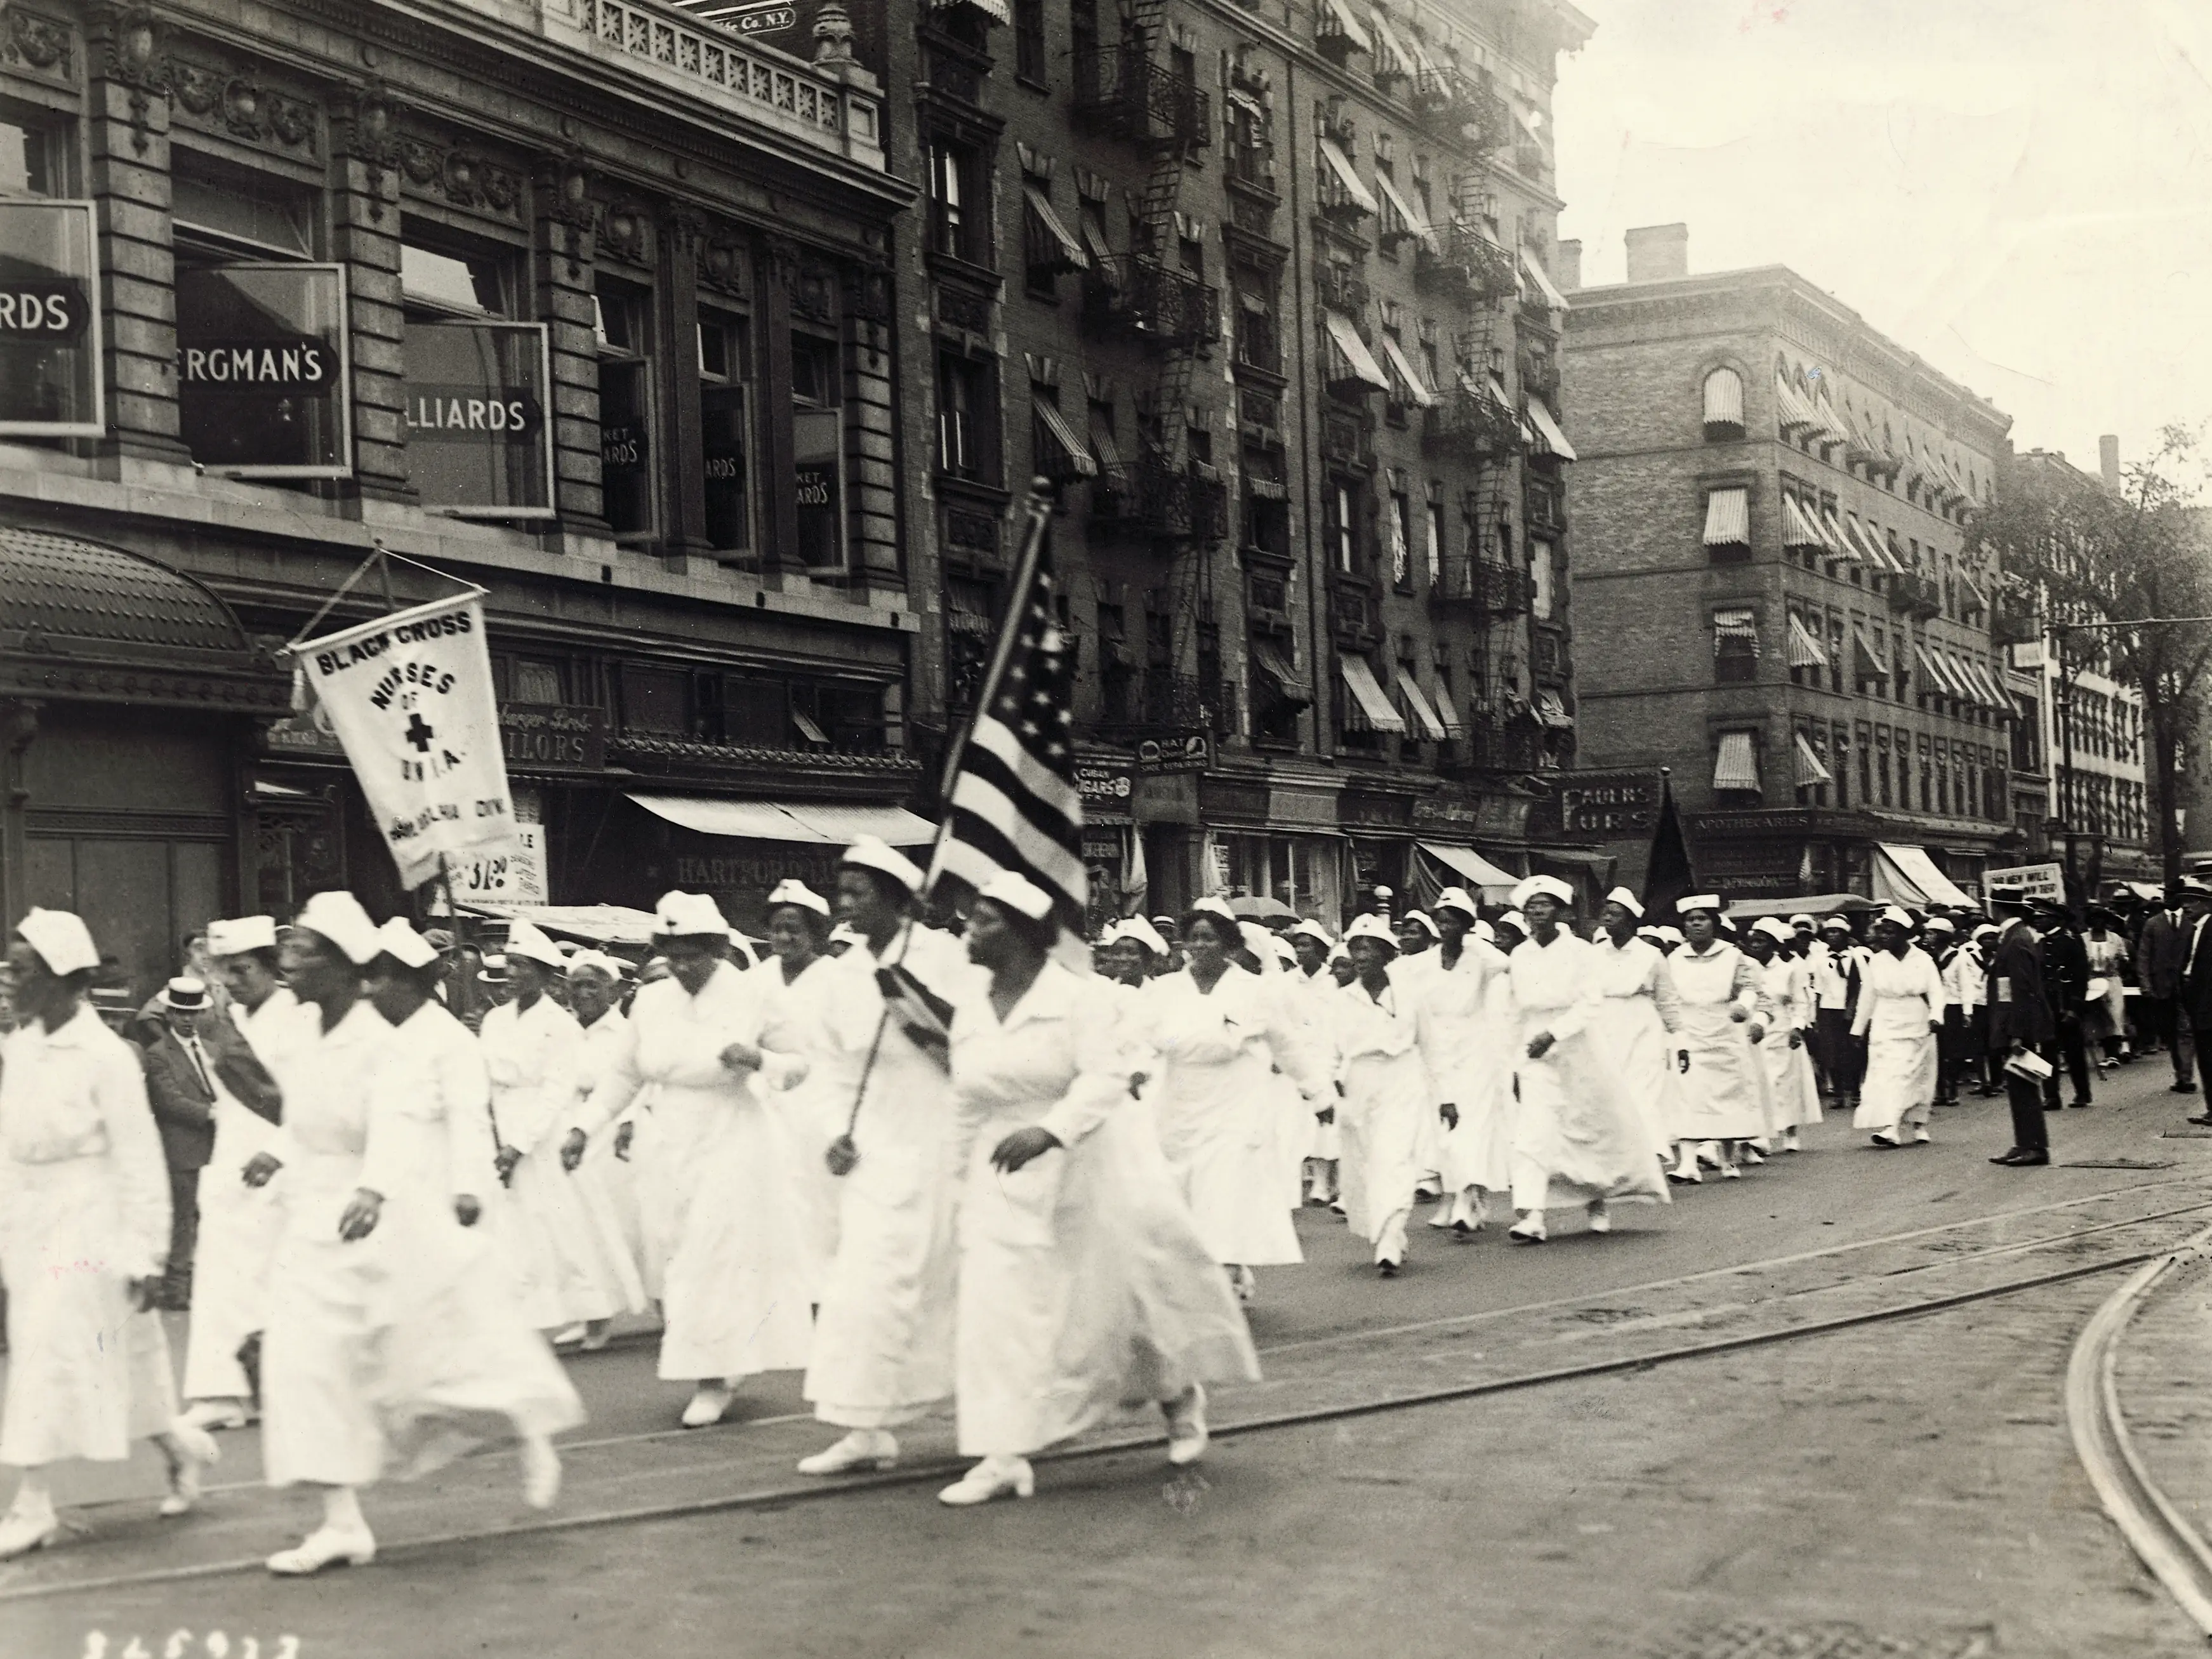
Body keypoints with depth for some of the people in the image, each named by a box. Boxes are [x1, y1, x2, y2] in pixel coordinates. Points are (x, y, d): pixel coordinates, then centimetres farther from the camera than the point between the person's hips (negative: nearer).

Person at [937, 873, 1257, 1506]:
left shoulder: (1074, 999, -10)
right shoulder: (968, 1015, 6)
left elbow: (1105, 1077, -21)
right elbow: (968, 1111, 14)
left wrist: (1050, 1131, -35)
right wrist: (962, 1182, 16)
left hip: (1086, 1174, -4)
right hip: (1005, 1182, 4)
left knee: (1118, 1299, 7)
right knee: (997, 1308, -7)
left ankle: (1181, 1394, 34)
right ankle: (1004, 1456, -7)